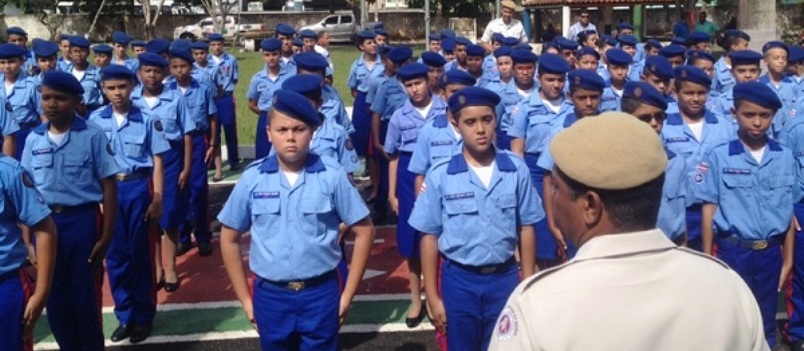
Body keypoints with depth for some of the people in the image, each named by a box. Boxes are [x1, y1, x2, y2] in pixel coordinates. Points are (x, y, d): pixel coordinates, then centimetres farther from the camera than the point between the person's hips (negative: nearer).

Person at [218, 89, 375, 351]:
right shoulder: (253, 178, -3)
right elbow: (229, 238, 6)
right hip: (270, 296, 2)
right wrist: (245, 299, 5)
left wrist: (348, 294, -1)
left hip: (321, 294, -1)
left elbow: (364, 231, 0)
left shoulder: (332, 176, -7)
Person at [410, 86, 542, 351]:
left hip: (505, 277, 1)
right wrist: (433, 296, -4)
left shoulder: (516, 169, -6)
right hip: (459, 280, -1)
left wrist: (528, 282, 4)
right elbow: (429, 237, -5)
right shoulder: (440, 176, -11)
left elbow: (526, 228, 3)